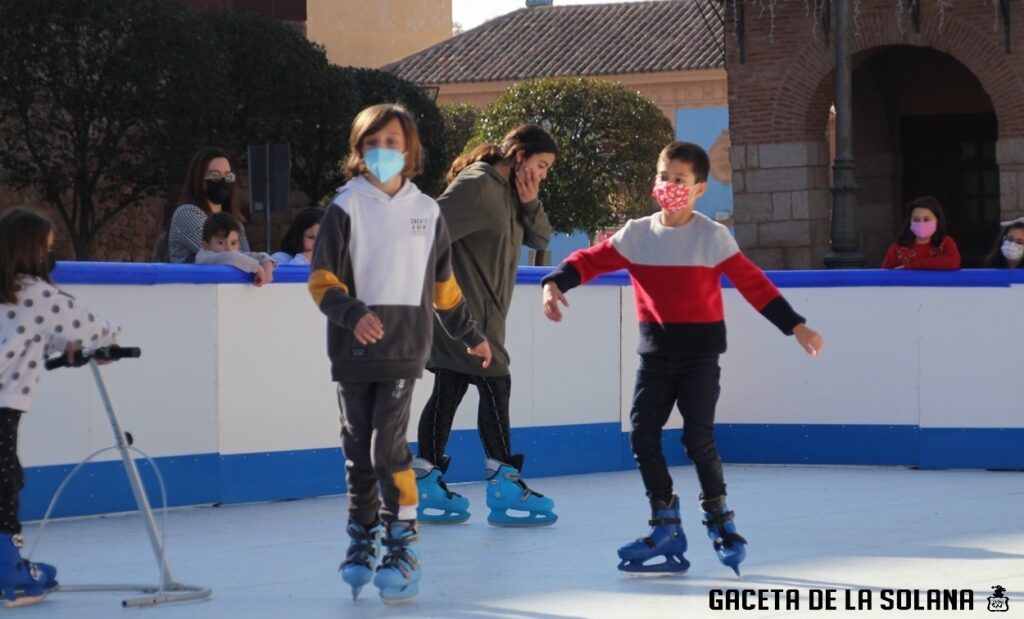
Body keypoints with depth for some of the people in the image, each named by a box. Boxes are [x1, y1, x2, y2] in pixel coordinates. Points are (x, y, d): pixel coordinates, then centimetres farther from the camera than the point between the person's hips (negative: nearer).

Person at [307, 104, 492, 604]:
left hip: (404, 348, 0)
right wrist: (354, 313, -21)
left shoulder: (426, 212, 8)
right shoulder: (347, 208, 0)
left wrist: (470, 335, 25)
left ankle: (402, 548, -5)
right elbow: (322, 280, -4)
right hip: (352, 350, 0)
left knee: (388, 445, -12)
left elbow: (442, 284, 19)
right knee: (357, 450, 6)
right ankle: (363, 541, 21)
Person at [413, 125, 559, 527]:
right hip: (464, 311, -10)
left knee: (449, 390, 9)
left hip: (482, 311, 10)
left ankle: (427, 486, 12)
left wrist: (529, 204, -2)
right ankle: (504, 488, -2)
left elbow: (540, 239, 15)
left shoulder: (508, 192, 15)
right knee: (494, 385, -7)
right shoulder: (478, 186, -15)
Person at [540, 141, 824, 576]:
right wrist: (555, 283, -19)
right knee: (643, 435, -1)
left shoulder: (713, 237, -5)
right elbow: (591, 260, -1)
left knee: (698, 437, -8)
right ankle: (665, 526, 10)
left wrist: (795, 326, -12)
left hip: (700, 352, -4)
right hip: (656, 352, 4)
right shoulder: (636, 235, 3)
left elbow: (754, 284, -7)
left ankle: (719, 517, 13)